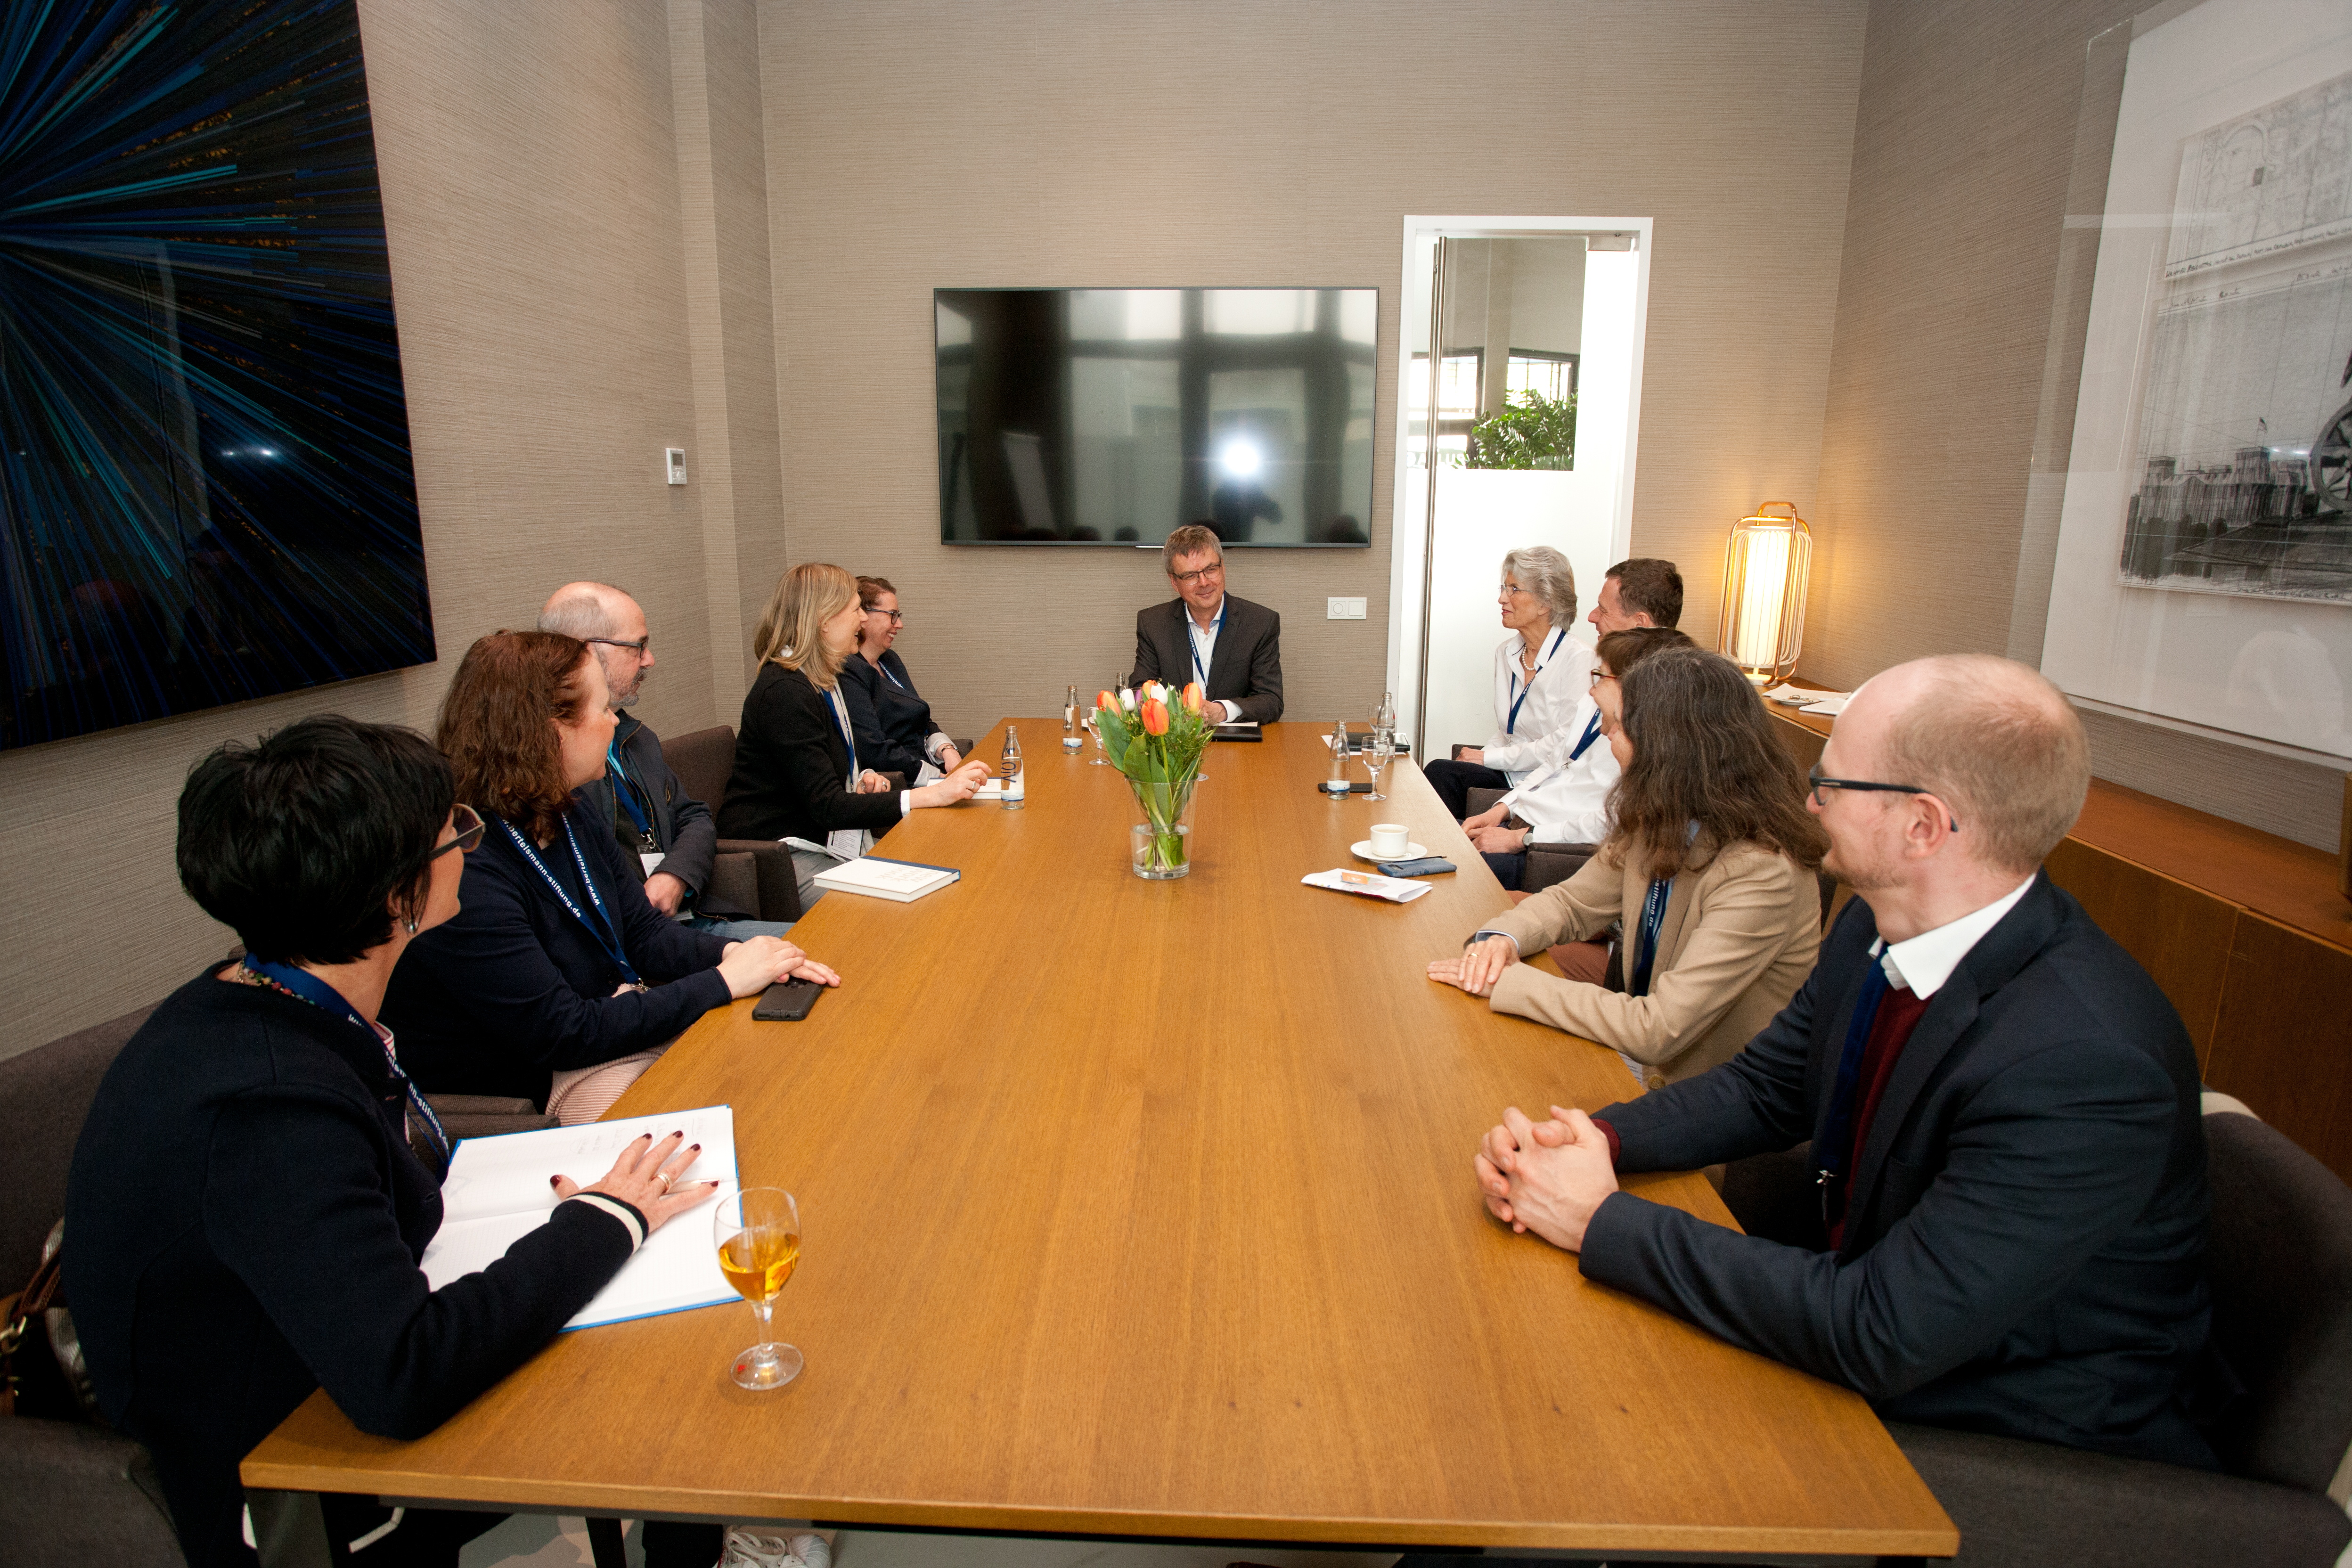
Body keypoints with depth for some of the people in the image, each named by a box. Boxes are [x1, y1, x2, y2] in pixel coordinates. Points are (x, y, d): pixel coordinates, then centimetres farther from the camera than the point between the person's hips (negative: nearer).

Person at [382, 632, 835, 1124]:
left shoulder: (574, 819, 2)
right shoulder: (467, 875, -28)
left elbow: (644, 932, 7)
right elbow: (563, 1033, -24)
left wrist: (732, 953, -13)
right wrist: (722, 982, -22)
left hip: (619, 1014, 9)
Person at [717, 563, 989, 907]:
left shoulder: (824, 680, 10)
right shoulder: (784, 692, -21)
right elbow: (827, 807, -25)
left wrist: (866, 777, 0)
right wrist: (933, 794, -29)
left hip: (828, 839, 9)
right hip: (781, 854, -9)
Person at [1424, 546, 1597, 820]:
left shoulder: (1578, 661, -12)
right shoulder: (1505, 652, 12)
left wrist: (1488, 758, -13)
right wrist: (1484, 755, -4)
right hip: (1509, 778, 6)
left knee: (1441, 771, -24)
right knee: (1441, 772, -23)